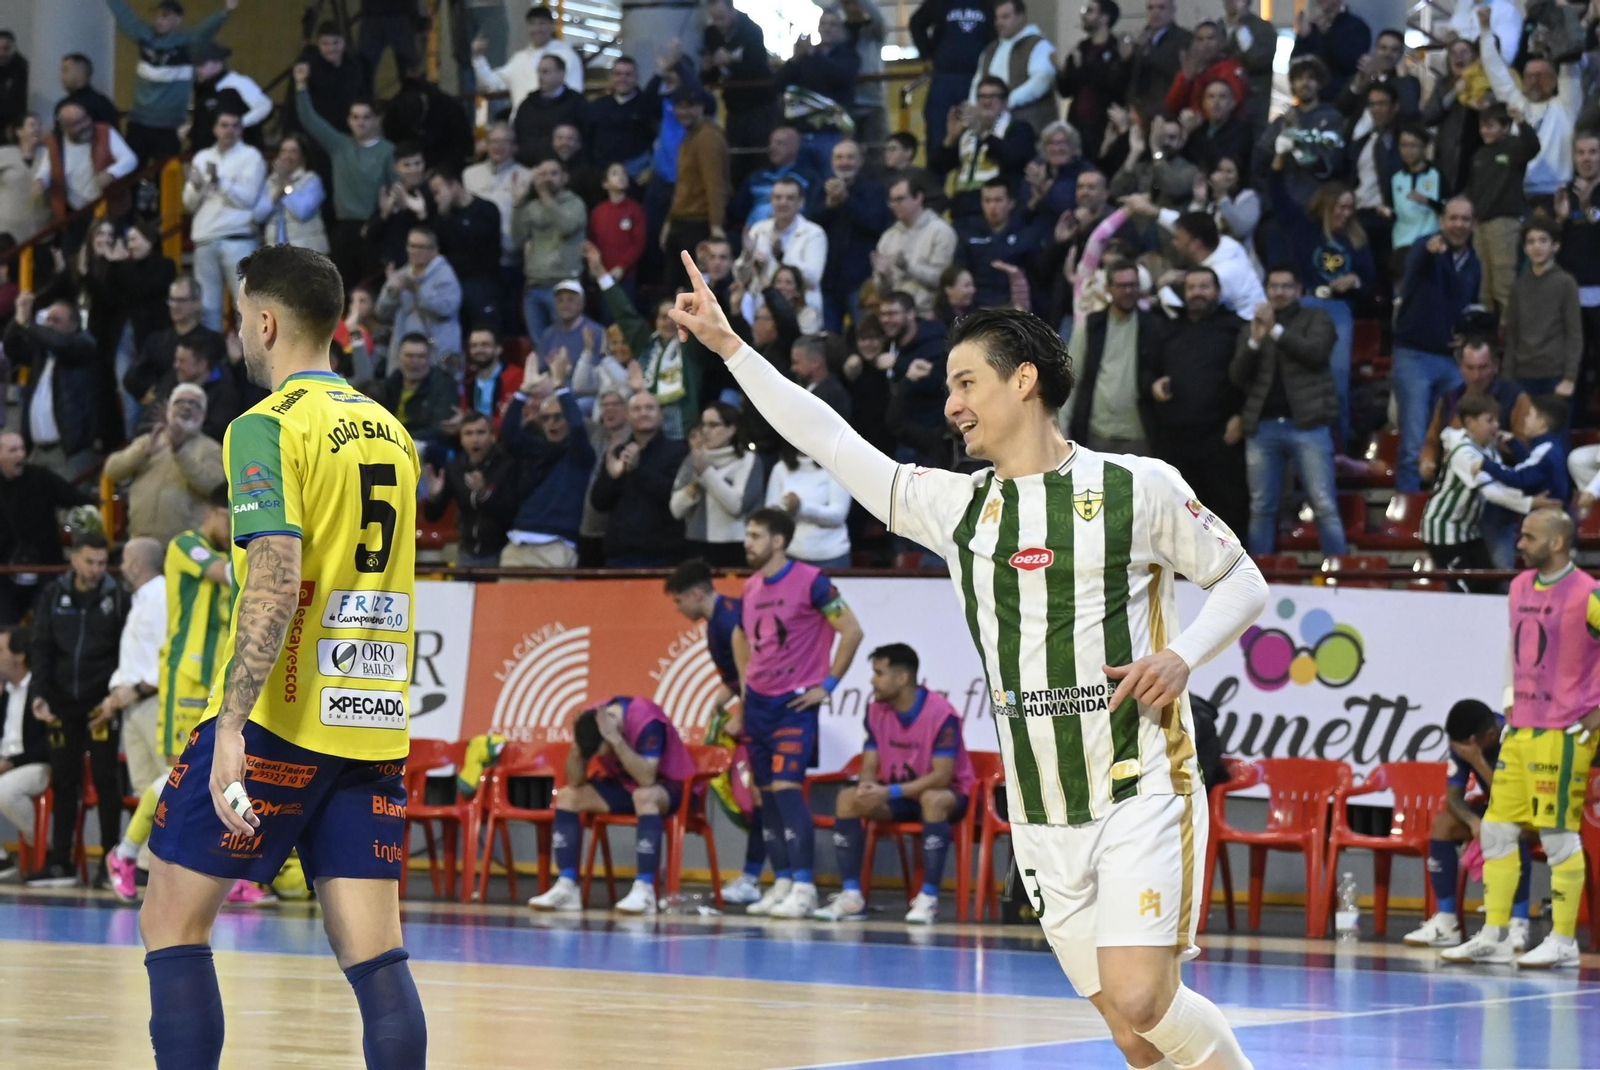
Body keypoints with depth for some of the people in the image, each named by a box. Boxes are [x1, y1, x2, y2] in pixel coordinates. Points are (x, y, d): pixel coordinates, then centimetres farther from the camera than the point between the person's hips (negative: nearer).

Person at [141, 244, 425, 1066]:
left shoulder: (268, 427, -9)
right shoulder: (393, 435, 14)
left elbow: (275, 585, -21)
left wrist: (231, 728, -25)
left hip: (279, 720, -6)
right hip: (372, 728, 6)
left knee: (172, 922, 5)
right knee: (373, 952, 2)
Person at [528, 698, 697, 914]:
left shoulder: (645, 720, -30)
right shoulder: (590, 722, -13)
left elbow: (646, 779, -38)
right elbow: (575, 782, -12)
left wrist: (615, 739, -43)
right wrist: (576, 746, -29)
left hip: (672, 785, -6)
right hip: (627, 785, 6)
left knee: (644, 796, -39)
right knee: (567, 796, -9)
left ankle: (644, 891, -40)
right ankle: (566, 887, -13)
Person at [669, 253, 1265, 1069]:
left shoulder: (1138, 488, -3)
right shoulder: (957, 507, 10)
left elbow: (1242, 581, 5)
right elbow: (832, 442, 13)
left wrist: (1182, 656, -13)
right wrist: (730, 346, 12)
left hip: (1141, 791, -5)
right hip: (1042, 813, 5)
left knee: (1139, 1001, -19)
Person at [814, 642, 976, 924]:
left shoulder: (941, 713, -23)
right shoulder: (876, 711, -3)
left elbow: (942, 776, -26)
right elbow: (870, 767, -1)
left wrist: (890, 792, -33)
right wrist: (868, 787, -27)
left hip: (949, 792, -6)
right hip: (899, 793, 6)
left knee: (933, 801, -40)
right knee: (847, 799, -17)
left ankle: (928, 898, -36)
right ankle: (851, 896, -20)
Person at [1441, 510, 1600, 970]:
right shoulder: (1519, 587, 11)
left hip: (1563, 732, -8)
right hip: (1521, 727, 8)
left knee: (1558, 833, -5)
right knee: (1496, 828, 6)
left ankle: (1563, 941, 3)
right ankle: (1494, 937, 12)